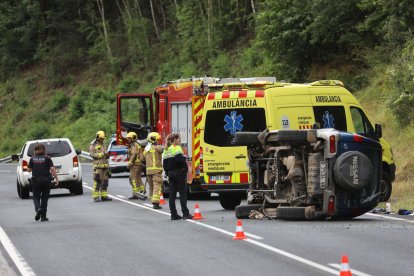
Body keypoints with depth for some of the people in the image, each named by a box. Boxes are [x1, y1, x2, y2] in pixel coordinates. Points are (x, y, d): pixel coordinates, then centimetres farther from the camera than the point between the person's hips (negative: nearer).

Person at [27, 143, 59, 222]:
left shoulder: (32, 159, 2)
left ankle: (38, 209, -20)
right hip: (46, 180, 0)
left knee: (36, 197, 10)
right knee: (44, 198, 9)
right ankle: (43, 216, 9)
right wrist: (56, 179, -6)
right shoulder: (47, 158, -2)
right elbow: (52, 169, -9)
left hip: (35, 180, 0)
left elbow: (29, 170, 4)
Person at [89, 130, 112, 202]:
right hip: (98, 166, -7)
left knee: (104, 181, 6)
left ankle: (104, 196, 10)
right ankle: (96, 197, -11)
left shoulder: (103, 145, 23)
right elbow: (92, 154, -12)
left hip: (105, 166, 7)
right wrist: (101, 154, -18)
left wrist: (107, 155, 1)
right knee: (97, 181, -10)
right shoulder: (93, 145, 2)